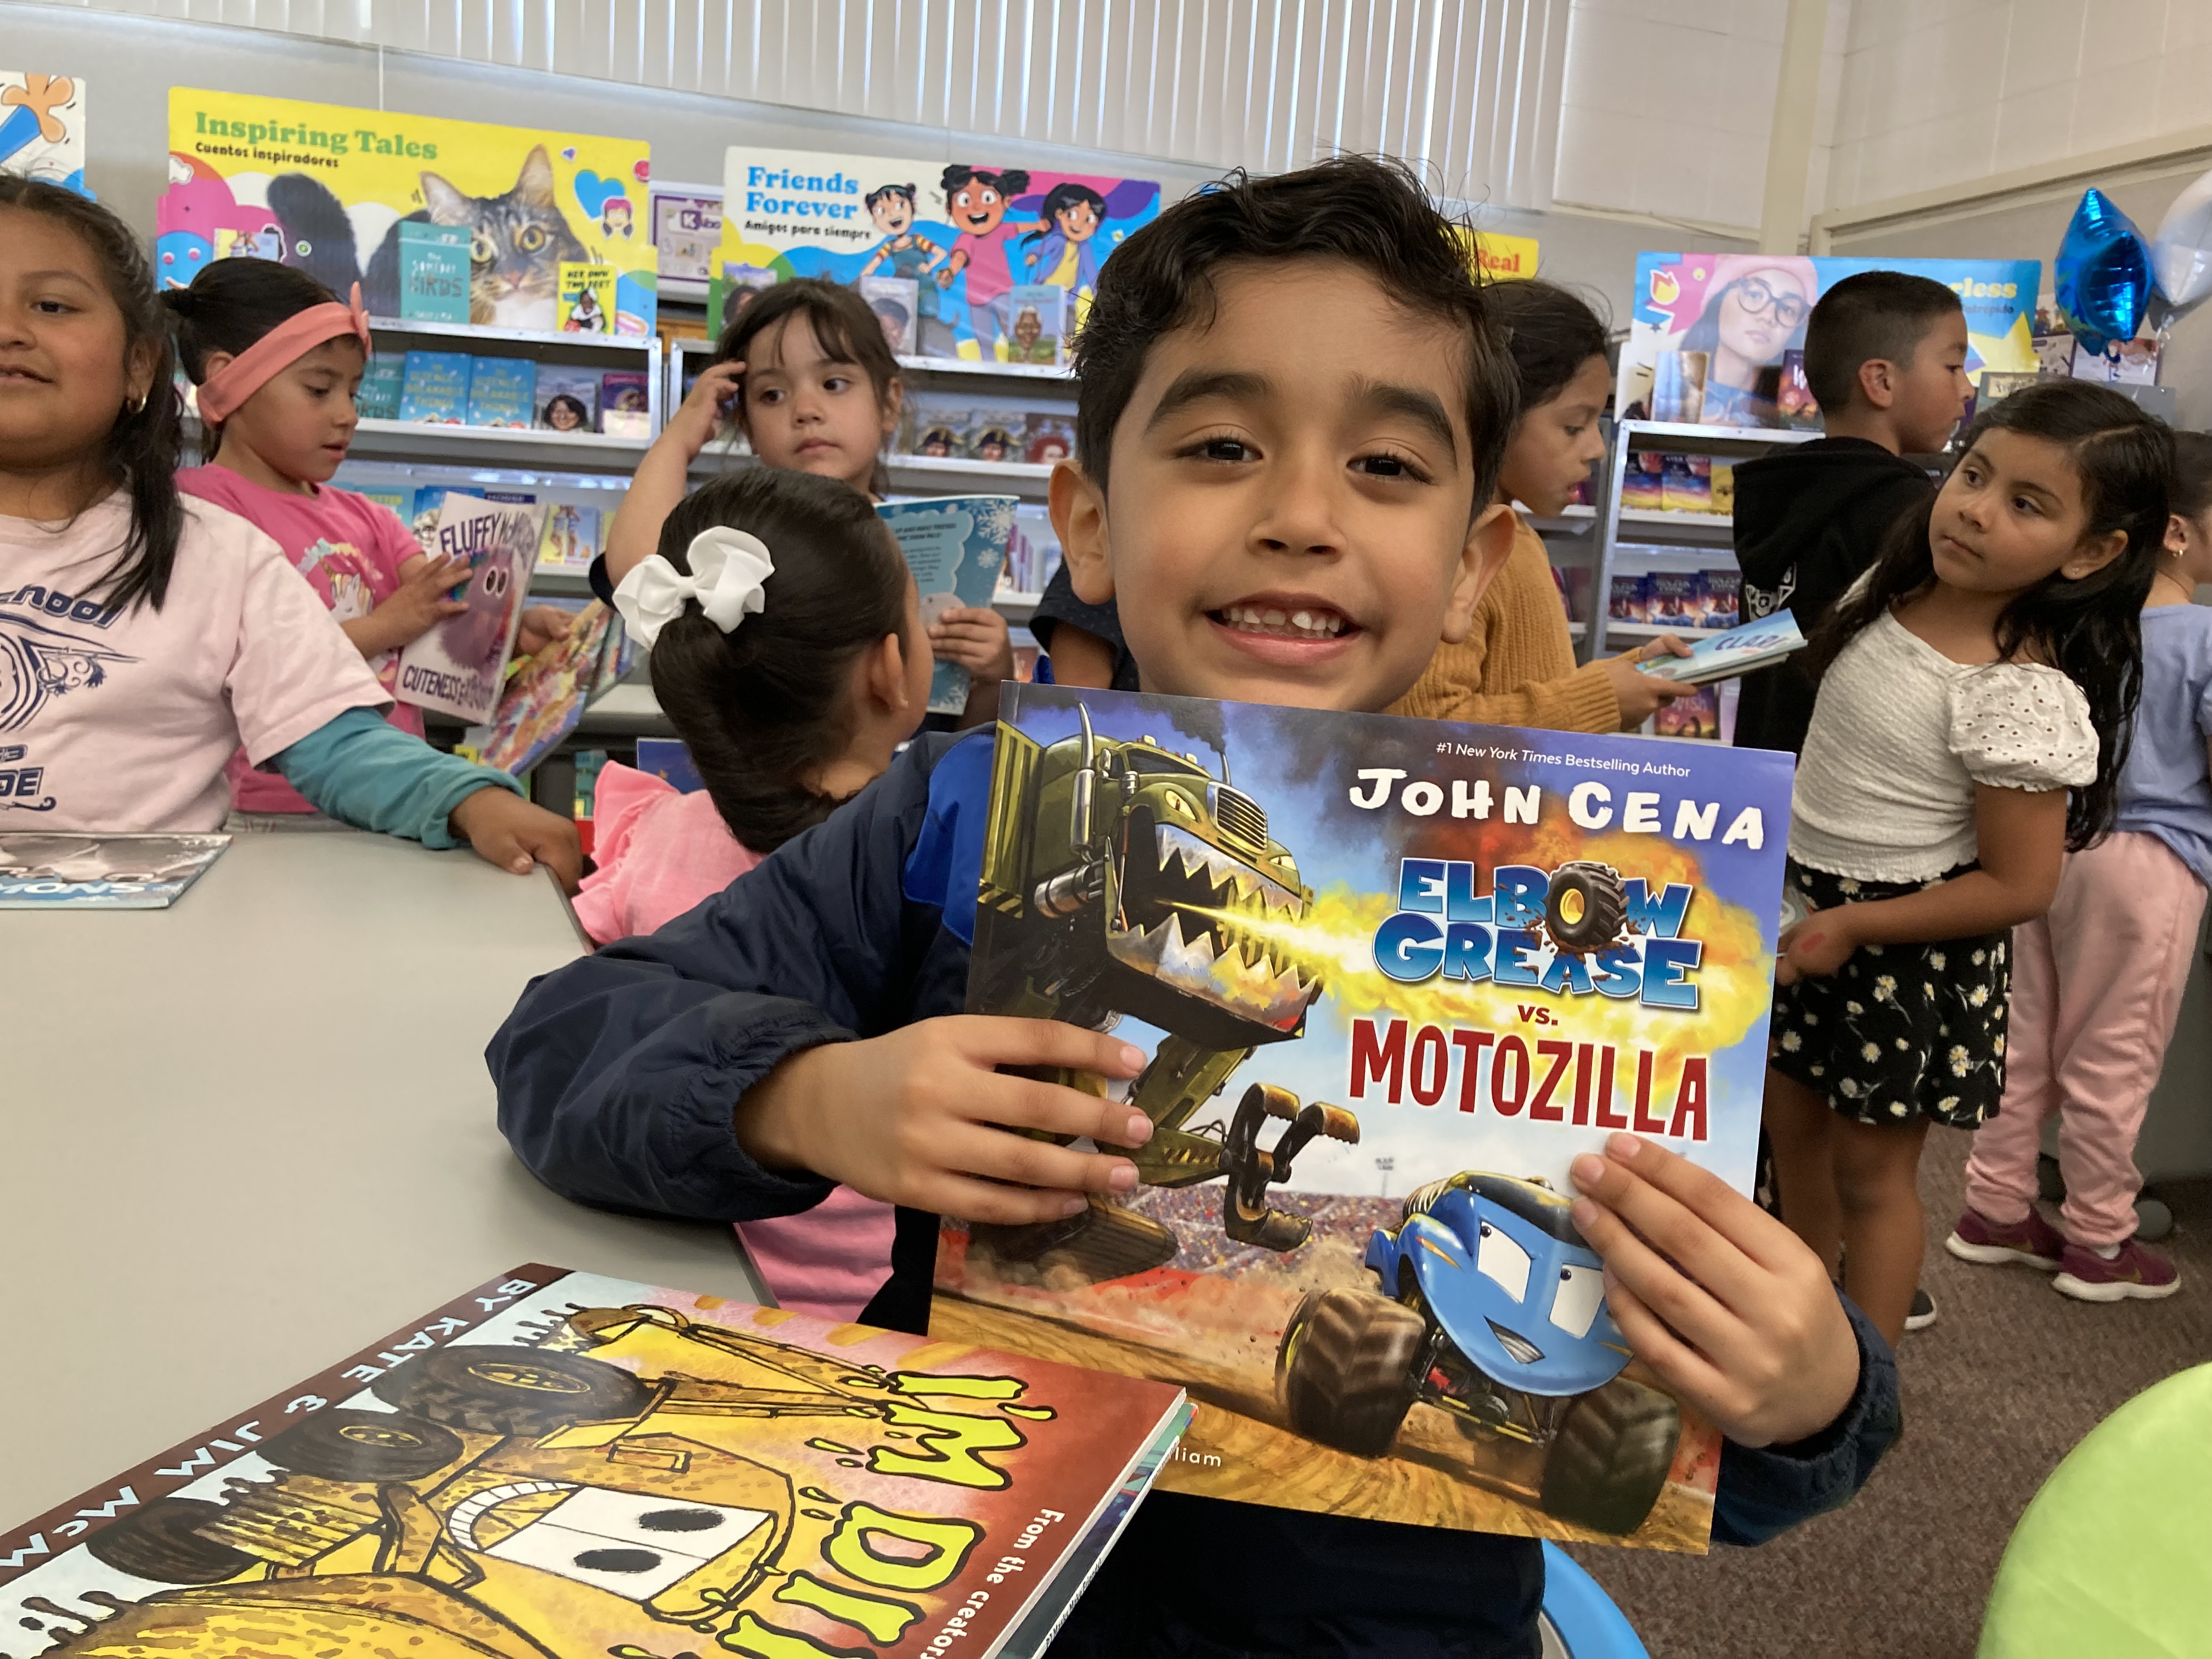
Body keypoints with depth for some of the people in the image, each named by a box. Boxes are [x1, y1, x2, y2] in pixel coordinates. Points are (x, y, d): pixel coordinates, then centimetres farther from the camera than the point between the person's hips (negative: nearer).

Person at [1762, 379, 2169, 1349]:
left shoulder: (2022, 694, -27)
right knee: (1792, 1123, 21)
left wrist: (1853, 925, -19)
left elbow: (2018, 887, -23)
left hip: (1907, 947, -7)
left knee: (1870, 1168, 8)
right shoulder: (1891, 589, -5)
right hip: (1805, 901, 7)